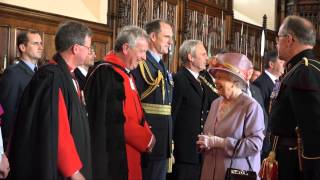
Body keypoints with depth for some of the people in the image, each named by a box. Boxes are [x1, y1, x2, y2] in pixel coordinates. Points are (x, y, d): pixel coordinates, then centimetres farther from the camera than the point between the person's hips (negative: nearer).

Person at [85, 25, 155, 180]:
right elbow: (117, 119, -21)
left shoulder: (125, 74, 15)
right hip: (112, 157, -9)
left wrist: (145, 136, 1)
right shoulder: (105, 74, -15)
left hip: (129, 155, 9)